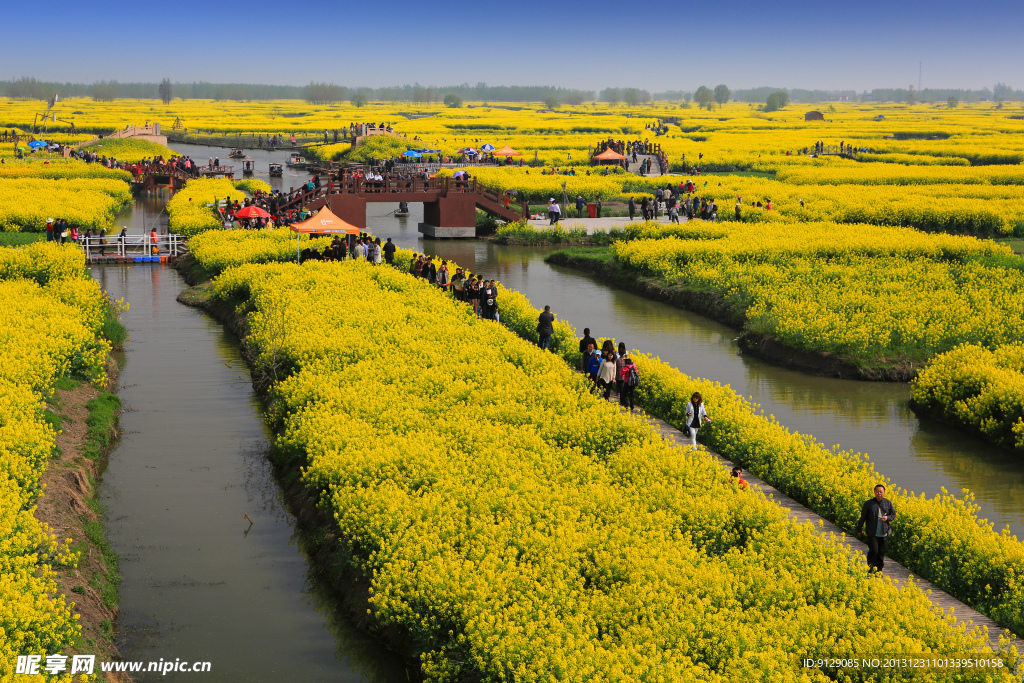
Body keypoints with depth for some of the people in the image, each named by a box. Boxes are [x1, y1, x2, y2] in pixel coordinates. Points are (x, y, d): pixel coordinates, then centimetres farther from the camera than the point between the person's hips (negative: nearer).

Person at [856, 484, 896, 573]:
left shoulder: (888, 503, 7)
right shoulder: (868, 503, -2)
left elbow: (893, 515, 12)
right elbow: (863, 517, 3)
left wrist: (887, 517, -10)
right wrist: (859, 530, 6)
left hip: (883, 533, 3)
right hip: (872, 533, -3)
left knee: (881, 553, 7)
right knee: (874, 551, -13)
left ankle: (879, 571, 20)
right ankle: (870, 569, 7)